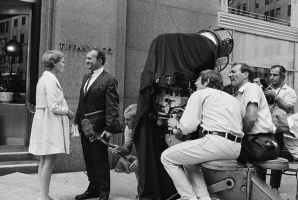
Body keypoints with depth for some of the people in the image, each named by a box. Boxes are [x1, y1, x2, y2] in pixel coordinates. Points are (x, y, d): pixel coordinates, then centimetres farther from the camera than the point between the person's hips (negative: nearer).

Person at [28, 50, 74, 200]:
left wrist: (65, 111, 13)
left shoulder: (44, 78, 16)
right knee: (49, 161, -5)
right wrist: (69, 112, -5)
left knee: (44, 161, 12)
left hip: (43, 122, 10)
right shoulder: (50, 79, -15)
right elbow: (54, 107, -20)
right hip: (50, 122, -10)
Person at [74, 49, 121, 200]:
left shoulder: (109, 80, -10)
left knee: (100, 159, 1)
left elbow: (112, 107, -14)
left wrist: (109, 128, -19)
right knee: (88, 159, 15)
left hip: (98, 127, -8)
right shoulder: (86, 77, 15)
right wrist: (77, 121, 13)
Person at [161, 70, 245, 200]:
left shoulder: (199, 94, 6)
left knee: (167, 157, 3)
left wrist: (176, 125, 18)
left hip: (216, 142, -9)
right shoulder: (232, 99, 27)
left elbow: (188, 127, -5)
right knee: (188, 159, 29)